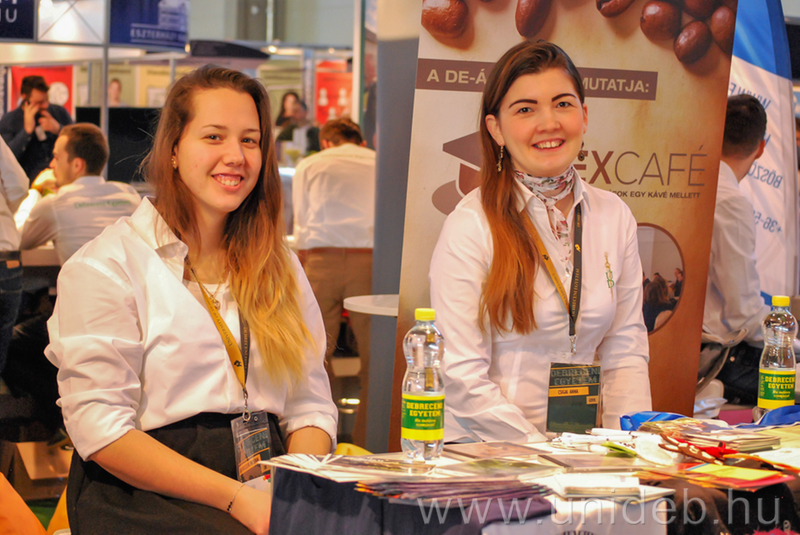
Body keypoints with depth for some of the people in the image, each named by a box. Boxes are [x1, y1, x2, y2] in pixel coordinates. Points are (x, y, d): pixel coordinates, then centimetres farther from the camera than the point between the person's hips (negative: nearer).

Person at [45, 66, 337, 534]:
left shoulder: (279, 266, 18)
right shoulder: (105, 266, 0)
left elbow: (311, 404, 13)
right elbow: (98, 427, -9)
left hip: (264, 481, 5)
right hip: (145, 492, -5)